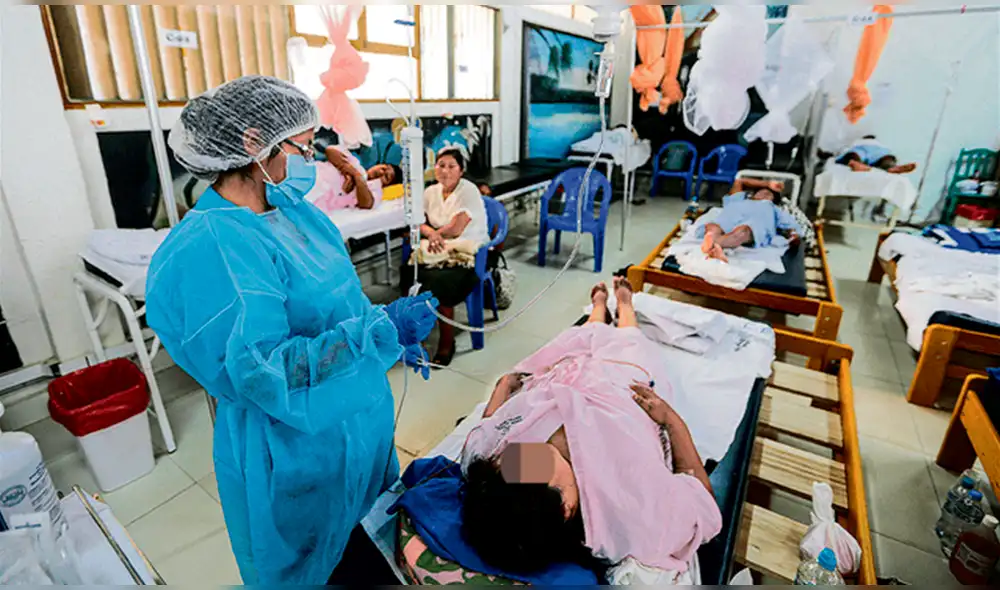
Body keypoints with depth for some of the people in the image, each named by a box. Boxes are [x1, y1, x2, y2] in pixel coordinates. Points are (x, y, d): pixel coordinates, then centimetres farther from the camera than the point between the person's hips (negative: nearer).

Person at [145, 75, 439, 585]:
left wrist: (395, 337, 6)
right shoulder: (209, 250, -26)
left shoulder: (293, 208, 1)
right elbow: (262, 374, -30)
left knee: (370, 536, 28)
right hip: (295, 452, -7)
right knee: (308, 569, 21)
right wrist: (380, 331, -30)